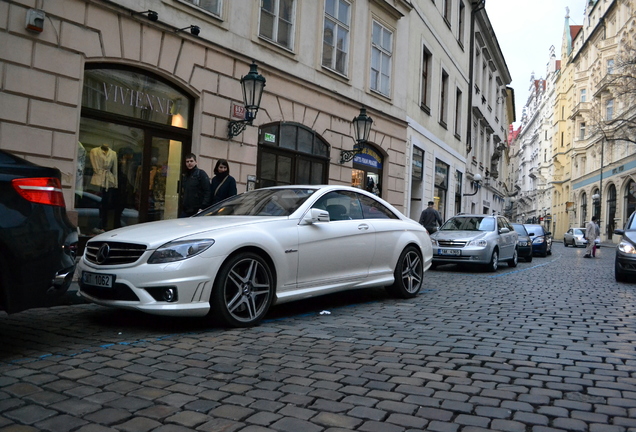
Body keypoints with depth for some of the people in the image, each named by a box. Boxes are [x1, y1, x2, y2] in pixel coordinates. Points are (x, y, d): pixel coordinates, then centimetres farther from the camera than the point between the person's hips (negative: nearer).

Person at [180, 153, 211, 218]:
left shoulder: (201, 174, -6)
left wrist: (203, 207, -19)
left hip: (197, 210, -7)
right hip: (185, 210, 7)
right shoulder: (185, 175, 18)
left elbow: (207, 192, -13)